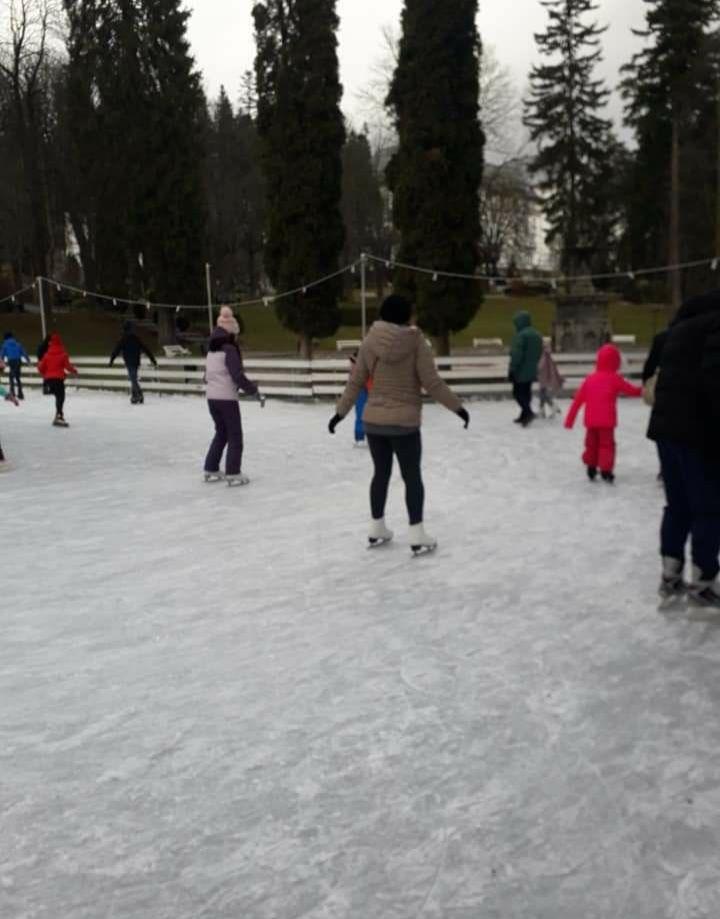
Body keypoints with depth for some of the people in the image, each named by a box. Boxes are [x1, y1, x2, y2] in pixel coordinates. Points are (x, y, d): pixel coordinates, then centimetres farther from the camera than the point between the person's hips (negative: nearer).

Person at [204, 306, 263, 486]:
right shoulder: (229, 350, -15)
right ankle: (233, 474, 0)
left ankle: (211, 471, 22)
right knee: (235, 436, 2)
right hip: (227, 399, -8)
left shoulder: (212, 351, 10)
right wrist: (255, 392, -17)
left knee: (221, 433, 20)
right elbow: (238, 376, -22)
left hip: (211, 397, 8)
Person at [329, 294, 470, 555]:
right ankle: (417, 536, 3)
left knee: (381, 473, 17)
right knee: (412, 476, 6)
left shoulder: (370, 342, -2)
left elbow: (356, 382, 2)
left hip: (373, 420, 4)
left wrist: (340, 412, 13)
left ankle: (377, 530, 25)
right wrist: (457, 407, -3)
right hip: (404, 422, -4)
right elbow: (431, 383, -13)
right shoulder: (416, 342, -11)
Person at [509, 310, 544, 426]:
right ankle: (524, 415, 20)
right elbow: (539, 353, 19)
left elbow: (516, 354, -21)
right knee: (526, 392, 15)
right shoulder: (537, 335, 10)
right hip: (532, 370, 8)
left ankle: (528, 412, -17)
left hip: (521, 371, -8)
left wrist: (512, 369, -17)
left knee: (518, 393, -1)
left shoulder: (520, 335, -19)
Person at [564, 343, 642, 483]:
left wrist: (570, 419, 10)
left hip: (591, 421, 4)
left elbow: (578, 400, 6)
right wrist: (642, 391, 27)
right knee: (606, 444, 2)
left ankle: (591, 468, 22)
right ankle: (606, 471, -4)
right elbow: (631, 389, 6)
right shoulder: (614, 379, -4)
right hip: (607, 421, -4)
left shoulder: (590, 379, 7)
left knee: (591, 444, 17)